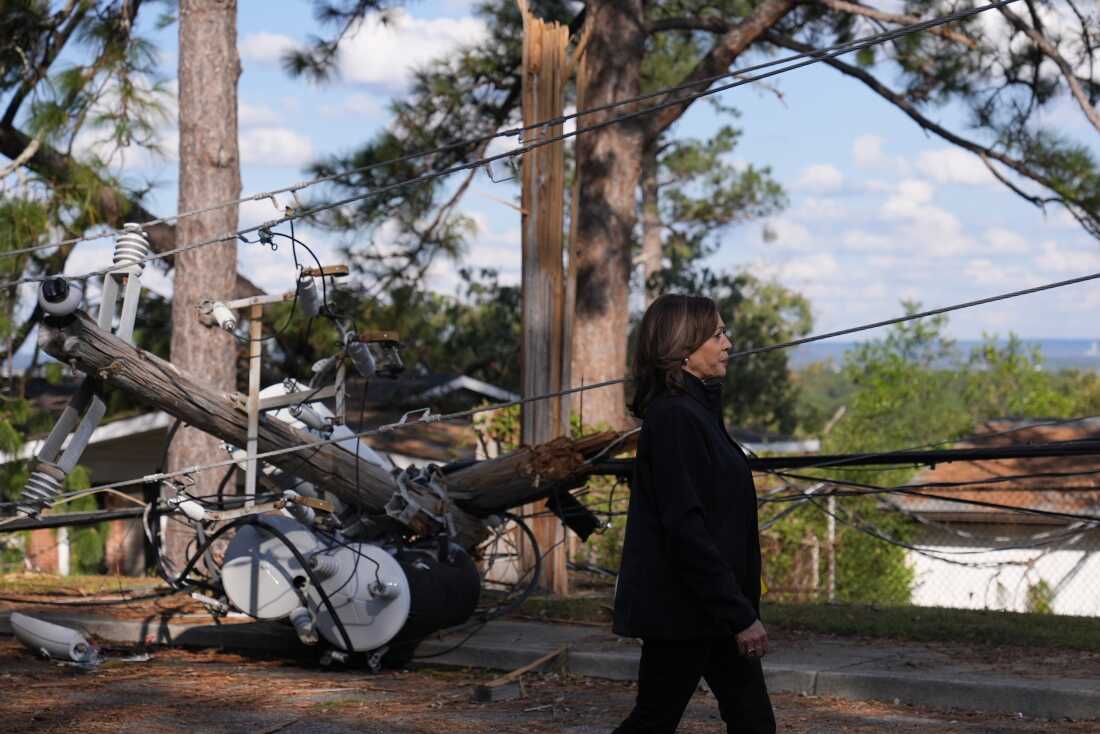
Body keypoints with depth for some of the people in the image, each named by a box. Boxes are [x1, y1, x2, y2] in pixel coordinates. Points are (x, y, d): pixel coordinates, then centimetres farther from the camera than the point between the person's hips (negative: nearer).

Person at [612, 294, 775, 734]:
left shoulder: (695, 410, 14)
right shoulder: (674, 418, -18)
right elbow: (686, 528, -23)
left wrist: (742, 609, 18)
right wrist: (740, 615, -22)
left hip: (711, 609, 10)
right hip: (680, 610, -10)